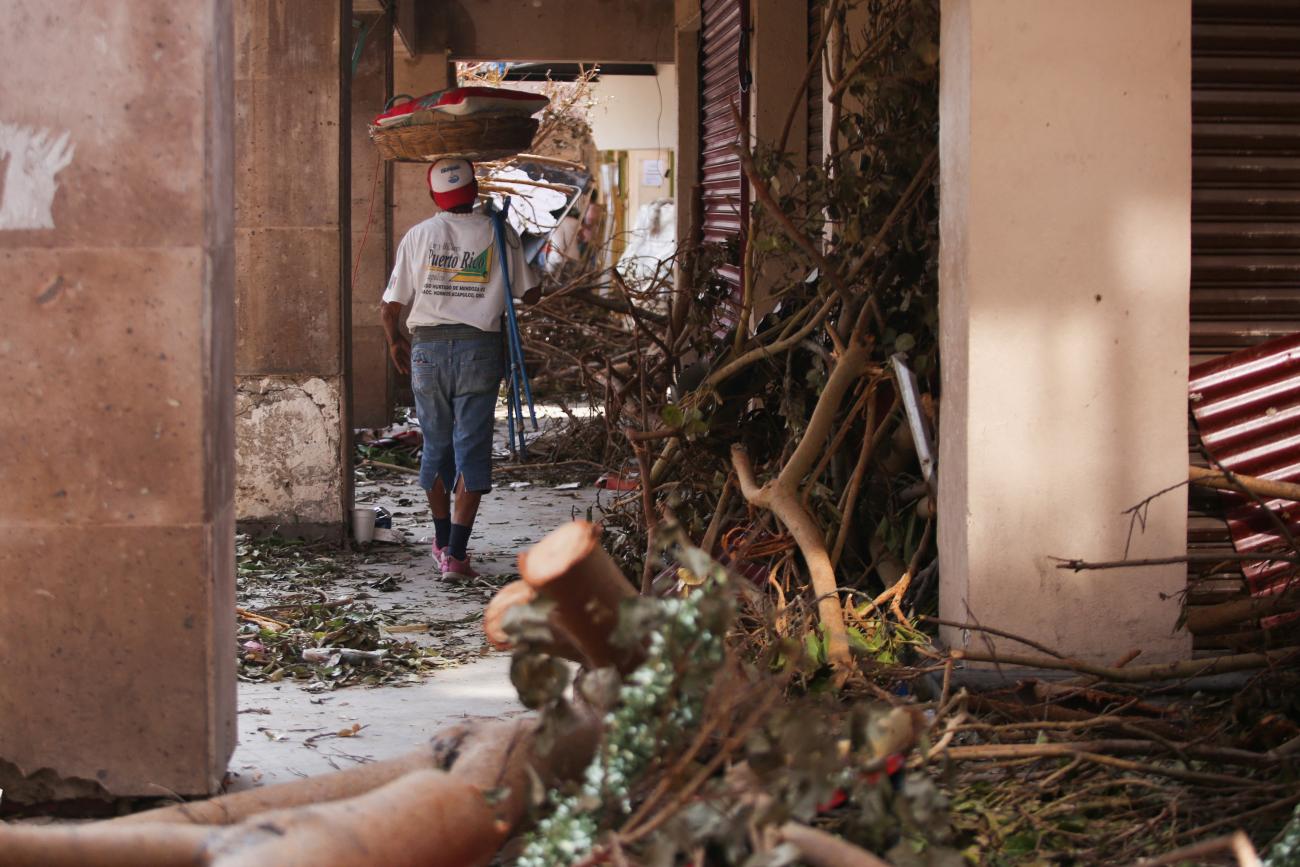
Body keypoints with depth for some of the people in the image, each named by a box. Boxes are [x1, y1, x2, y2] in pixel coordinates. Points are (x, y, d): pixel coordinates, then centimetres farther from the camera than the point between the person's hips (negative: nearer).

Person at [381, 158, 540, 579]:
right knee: (471, 450, 0)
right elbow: (530, 294, 7)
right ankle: (456, 553, -6)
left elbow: (391, 307, 3)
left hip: (428, 349, 2)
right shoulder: (498, 234, -1)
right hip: (479, 349, -2)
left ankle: (443, 542, 28)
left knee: (436, 447, 15)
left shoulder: (418, 236, 2)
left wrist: (395, 342, 22)